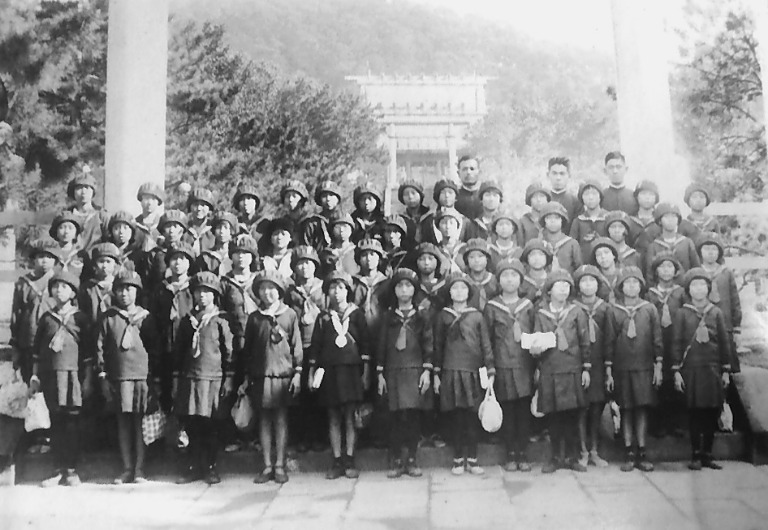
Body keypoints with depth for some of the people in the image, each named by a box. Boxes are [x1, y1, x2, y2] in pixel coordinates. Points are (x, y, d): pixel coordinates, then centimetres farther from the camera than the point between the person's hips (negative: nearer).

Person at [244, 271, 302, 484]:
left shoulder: (290, 314, 2)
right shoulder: (254, 318, 7)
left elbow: (296, 345, 3)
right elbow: (248, 349, 11)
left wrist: (297, 372, -3)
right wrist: (246, 376, 9)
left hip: (284, 374, -2)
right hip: (261, 376, 2)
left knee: (281, 420, 2)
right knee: (264, 420, 6)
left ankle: (280, 466, 9)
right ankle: (267, 466, 12)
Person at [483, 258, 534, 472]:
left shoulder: (528, 306, 9)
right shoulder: (491, 307, 4)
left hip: (525, 366, 1)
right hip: (503, 366, -1)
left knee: (524, 411, 3)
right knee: (507, 412, 2)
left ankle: (523, 454, 12)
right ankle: (510, 455, 13)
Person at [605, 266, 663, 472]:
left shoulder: (650, 309, 3)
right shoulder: (614, 311, 2)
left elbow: (657, 339, 4)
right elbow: (609, 341, 4)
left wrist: (658, 366, -1)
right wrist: (608, 371, 1)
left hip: (644, 367, 0)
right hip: (622, 368, 0)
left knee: (642, 409, 2)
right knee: (626, 410, 4)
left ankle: (642, 453, 10)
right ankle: (629, 454, 12)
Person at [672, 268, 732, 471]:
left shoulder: (716, 313, 7)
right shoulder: (682, 313, 2)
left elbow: (724, 342, 9)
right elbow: (676, 343, 0)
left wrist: (726, 371, 5)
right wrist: (676, 371, -5)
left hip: (713, 369, 2)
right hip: (691, 369, -2)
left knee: (712, 413, 4)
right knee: (695, 413, 1)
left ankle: (707, 455, 14)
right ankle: (696, 456, 8)